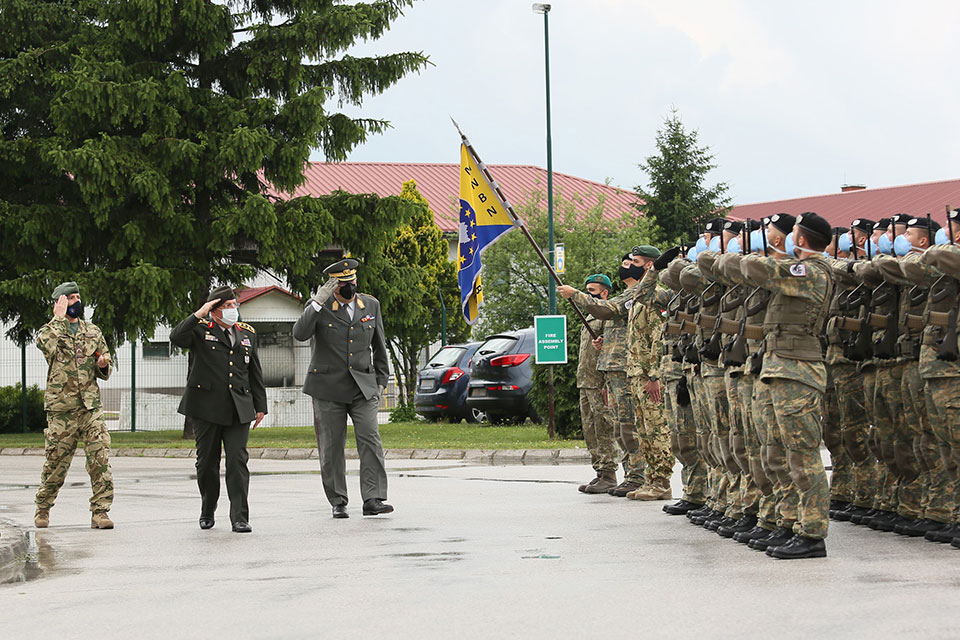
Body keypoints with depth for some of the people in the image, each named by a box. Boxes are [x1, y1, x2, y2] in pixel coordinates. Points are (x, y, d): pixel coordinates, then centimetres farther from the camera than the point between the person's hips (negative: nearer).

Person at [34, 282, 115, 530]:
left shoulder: (92, 331, 14)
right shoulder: (50, 329, 3)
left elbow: (105, 373, 20)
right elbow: (45, 343, -24)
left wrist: (103, 365, -4)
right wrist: (59, 316, -14)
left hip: (91, 407, 3)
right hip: (61, 409, -3)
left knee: (100, 458, -8)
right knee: (56, 462, 4)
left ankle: (99, 511, -5)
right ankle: (43, 508, 24)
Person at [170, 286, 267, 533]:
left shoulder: (247, 333, 15)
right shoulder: (200, 329, 1)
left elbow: (255, 372, 19)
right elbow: (176, 338, -19)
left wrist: (260, 405, 15)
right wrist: (198, 315, -18)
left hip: (238, 409, 2)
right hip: (206, 407, -2)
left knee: (238, 461, -7)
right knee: (207, 462, 7)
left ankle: (240, 517, -6)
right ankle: (207, 511, 25)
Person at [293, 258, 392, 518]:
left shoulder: (371, 305, 9)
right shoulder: (318, 307, -1)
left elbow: (379, 346, 18)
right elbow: (300, 334, -19)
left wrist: (381, 380, 14)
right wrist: (317, 303, -25)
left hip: (363, 387, 2)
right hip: (328, 388, -1)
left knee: (370, 440, -13)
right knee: (331, 448, 2)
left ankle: (373, 499, -15)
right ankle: (338, 503, 12)